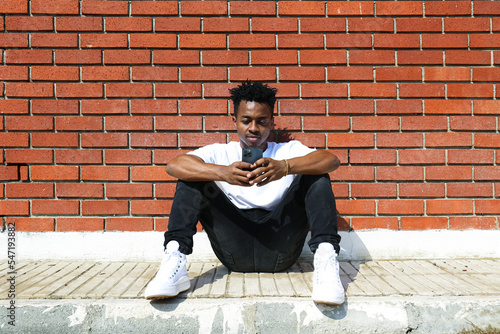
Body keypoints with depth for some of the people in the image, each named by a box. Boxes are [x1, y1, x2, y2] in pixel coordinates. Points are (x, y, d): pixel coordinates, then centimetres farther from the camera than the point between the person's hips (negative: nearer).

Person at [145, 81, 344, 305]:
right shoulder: (220, 153, 12)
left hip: (280, 246, 0)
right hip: (234, 250, 0)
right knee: (192, 175, -7)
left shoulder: (289, 151, 13)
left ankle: (325, 258, -30)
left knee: (315, 173, -11)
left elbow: (332, 160, -9)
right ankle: (175, 259, -23)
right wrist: (222, 173, -28)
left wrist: (285, 167, -28)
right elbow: (174, 165, -9)